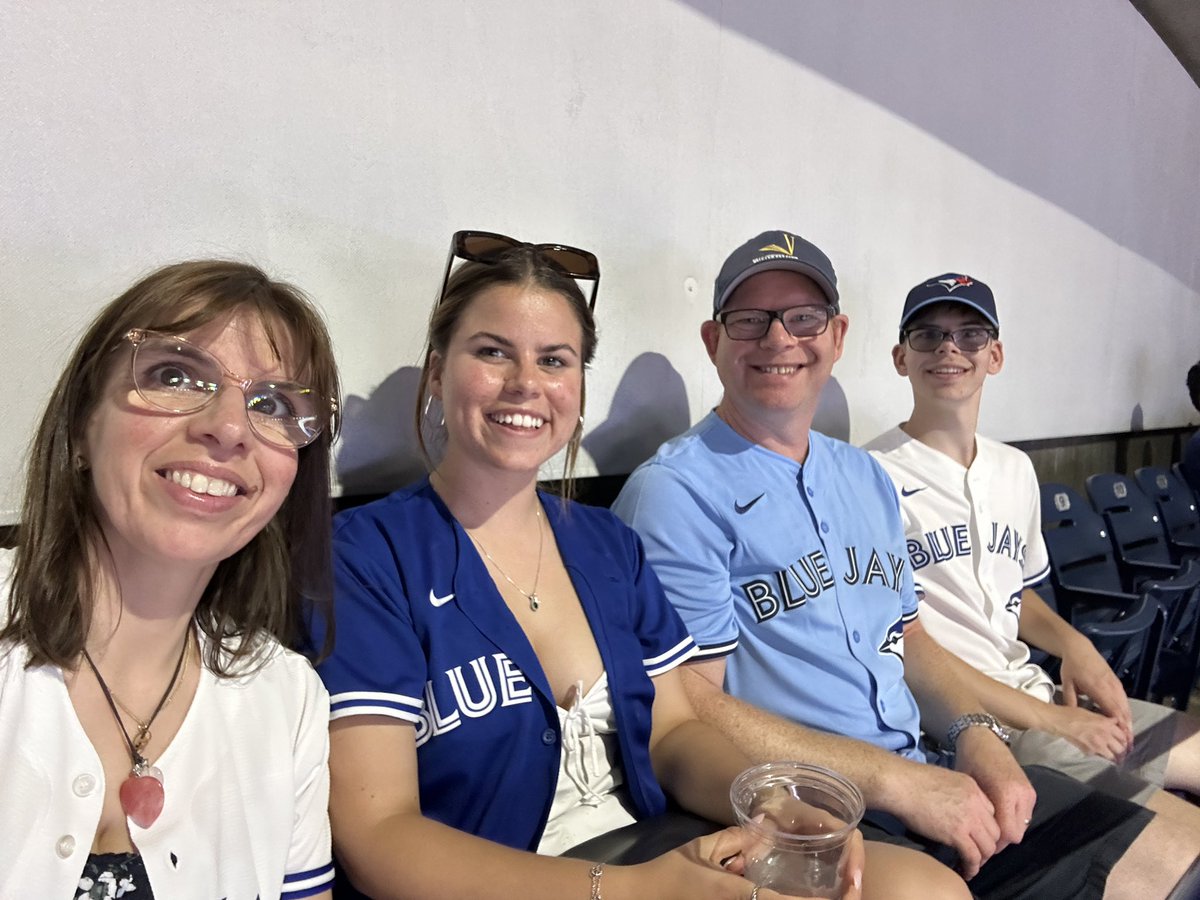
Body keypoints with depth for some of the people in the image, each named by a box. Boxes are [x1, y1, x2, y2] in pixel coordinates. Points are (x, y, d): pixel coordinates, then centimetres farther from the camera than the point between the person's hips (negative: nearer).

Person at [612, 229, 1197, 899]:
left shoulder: (868, 479, 13)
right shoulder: (675, 494, -12)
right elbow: (691, 711, -16)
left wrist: (976, 734, 0)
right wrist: (895, 780, -17)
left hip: (923, 776, 7)